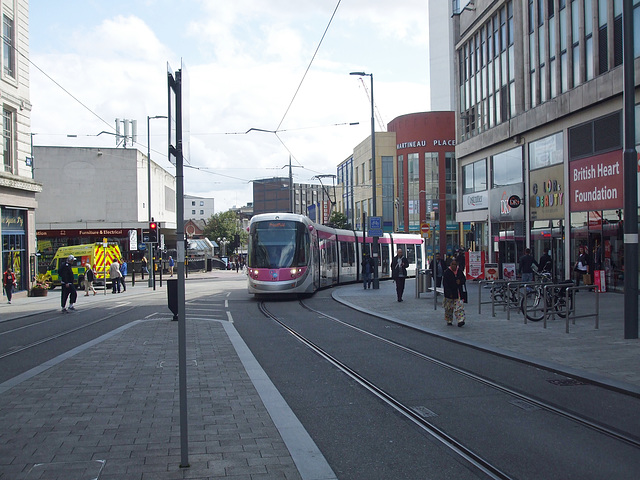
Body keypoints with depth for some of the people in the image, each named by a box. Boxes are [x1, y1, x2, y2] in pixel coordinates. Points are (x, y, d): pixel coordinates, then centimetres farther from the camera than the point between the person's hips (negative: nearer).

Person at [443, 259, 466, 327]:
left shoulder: (459, 271, 6)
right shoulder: (447, 272, -7)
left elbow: (464, 280, 15)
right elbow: (445, 283, -10)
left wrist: (460, 281, -9)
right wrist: (449, 293, -17)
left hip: (458, 293, 3)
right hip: (449, 293, -3)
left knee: (459, 306, -7)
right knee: (449, 308, 6)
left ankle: (460, 320, -12)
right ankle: (449, 321, 20)